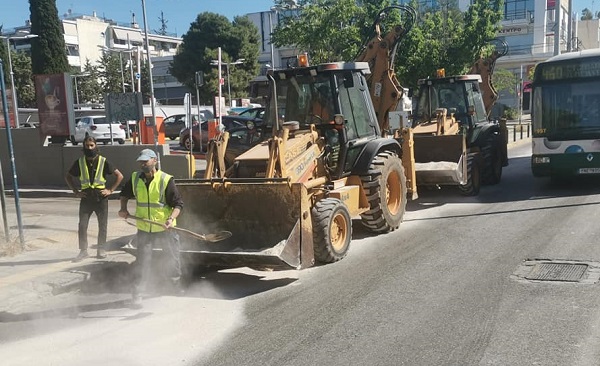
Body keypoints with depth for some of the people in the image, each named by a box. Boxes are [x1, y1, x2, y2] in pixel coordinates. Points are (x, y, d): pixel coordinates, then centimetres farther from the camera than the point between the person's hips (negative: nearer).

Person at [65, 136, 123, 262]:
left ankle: (101, 250, 19)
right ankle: (83, 251, 7)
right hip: (86, 198, 1)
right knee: (82, 225, -2)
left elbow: (119, 176, 1)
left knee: (102, 225, 7)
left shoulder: (103, 161, -3)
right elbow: (68, 176, 16)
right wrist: (76, 191, 6)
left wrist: (110, 190, -6)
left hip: (101, 197, -1)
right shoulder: (79, 162, 3)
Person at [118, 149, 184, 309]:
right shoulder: (135, 179, -1)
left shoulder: (166, 180, -14)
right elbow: (124, 195, 18)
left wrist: (171, 219, -29)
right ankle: (137, 294, 9)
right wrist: (123, 208, 0)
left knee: (172, 258, 15)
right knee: (142, 261, -1)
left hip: (165, 229, -2)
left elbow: (178, 204, -13)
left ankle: (176, 281, 42)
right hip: (144, 229, 2)